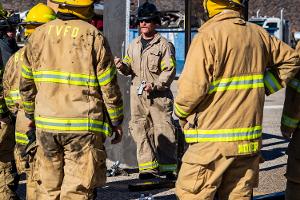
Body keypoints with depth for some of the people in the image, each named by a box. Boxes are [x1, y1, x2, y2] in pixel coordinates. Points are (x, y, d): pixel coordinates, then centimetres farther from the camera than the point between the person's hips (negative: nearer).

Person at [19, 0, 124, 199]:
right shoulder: (93, 37, -9)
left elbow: (26, 84, 11)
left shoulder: (39, 35, 4)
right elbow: (109, 88, -6)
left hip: (46, 124, 4)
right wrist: (117, 122, 6)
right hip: (84, 127, -4)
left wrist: (30, 114, 25)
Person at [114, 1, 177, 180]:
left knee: (163, 131, -4)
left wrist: (155, 85, -18)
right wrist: (122, 66, -3)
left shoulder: (164, 45, -2)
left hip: (159, 96, -5)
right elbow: (130, 68, 20)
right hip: (138, 95, 5)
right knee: (140, 131, 3)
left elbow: (169, 70, -7)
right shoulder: (134, 45, 16)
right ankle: (148, 167, 8)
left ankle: (167, 167, 5)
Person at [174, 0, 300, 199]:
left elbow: (191, 89, -20)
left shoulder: (208, 36, -14)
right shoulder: (258, 34, 6)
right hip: (250, 141, 6)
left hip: (212, 141, -6)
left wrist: (181, 112, 0)